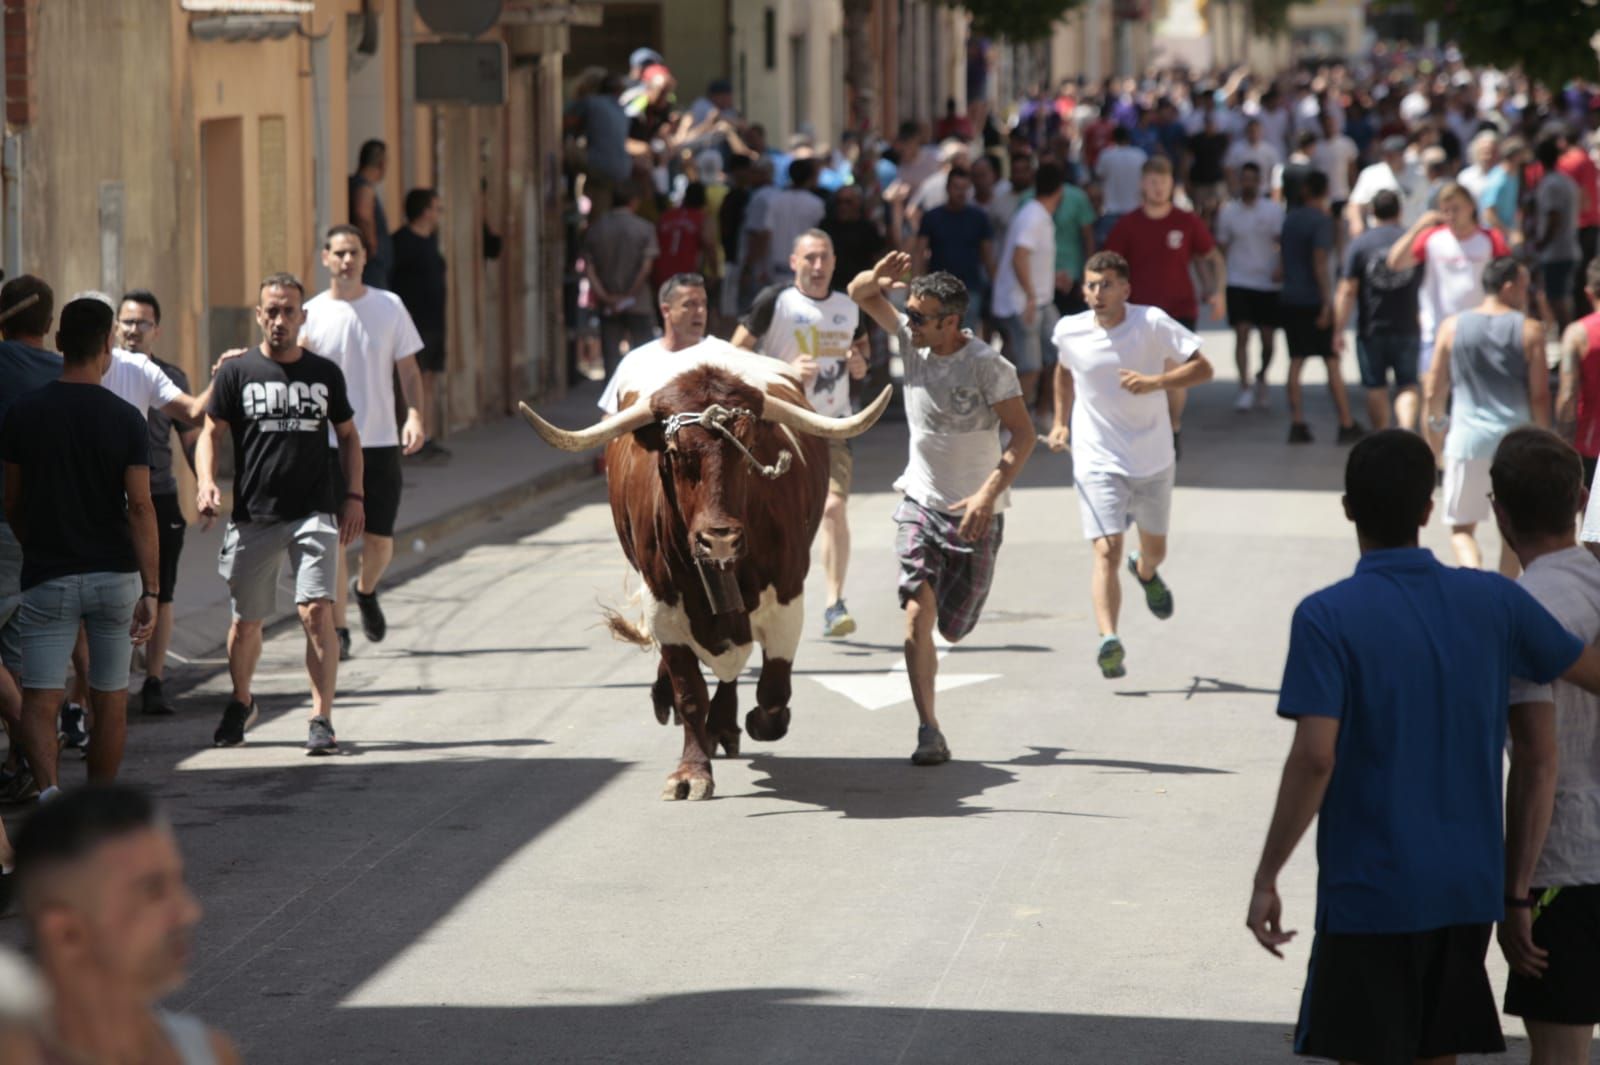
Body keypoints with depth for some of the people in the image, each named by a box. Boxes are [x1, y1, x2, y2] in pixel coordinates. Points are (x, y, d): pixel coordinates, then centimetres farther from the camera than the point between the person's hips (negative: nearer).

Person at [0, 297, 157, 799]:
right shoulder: (126, 419, -8)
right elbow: (140, 506, -13)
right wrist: (150, 591, -13)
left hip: (48, 578, 0)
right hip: (114, 574, 1)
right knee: (109, 701, 14)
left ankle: (49, 790, -27)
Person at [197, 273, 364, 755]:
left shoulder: (325, 373, 8)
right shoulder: (237, 372, 2)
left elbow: (348, 436, 18)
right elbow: (211, 433, 3)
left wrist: (354, 496, 8)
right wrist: (206, 482, -15)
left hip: (315, 514, 0)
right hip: (253, 516, 0)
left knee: (317, 611, -15)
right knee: (246, 620, 10)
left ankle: (321, 719, -13)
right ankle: (240, 704, 35)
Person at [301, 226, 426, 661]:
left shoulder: (389, 307, 4)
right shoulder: (311, 314, 1)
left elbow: (409, 370, 6)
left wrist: (415, 415, -8)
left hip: (381, 442, 1)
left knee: (380, 543, 4)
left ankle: (366, 591, 36)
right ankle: (336, 630, 3)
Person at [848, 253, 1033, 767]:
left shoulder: (987, 366, -17)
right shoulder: (912, 339, -4)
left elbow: (1023, 435, -15)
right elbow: (859, 294, 5)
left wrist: (989, 494, -26)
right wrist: (878, 279, -20)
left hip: (975, 513, -3)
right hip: (920, 503, 3)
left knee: (952, 628, 8)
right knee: (917, 615, -14)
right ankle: (929, 730, -11)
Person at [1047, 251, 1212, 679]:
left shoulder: (1153, 324, -13)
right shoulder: (1069, 332, -5)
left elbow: (1203, 368, -14)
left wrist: (1155, 382, -28)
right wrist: (1061, 422, 12)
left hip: (1152, 458, 1)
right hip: (1098, 461, -1)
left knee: (1155, 547, 22)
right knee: (1107, 552, -18)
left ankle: (1146, 572, 59)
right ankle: (1108, 640, -27)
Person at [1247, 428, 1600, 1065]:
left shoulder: (1327, 619, -11)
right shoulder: (1494, 604, 2)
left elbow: (1314, 759, -19)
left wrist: (1265, 879, -11)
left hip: (1370, 896, -5)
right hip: (1468, 892, 5)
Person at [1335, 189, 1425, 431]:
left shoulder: (1359, 245, -6)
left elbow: (1347, 292, -9)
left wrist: (1339, 330, -5)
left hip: (1372, 330, -1)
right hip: (1408, 329, 1)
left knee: (1376, 389, 10)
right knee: (1407, 386, 4)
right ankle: (1407, 428, -20)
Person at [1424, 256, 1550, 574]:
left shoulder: (1453, 327, 0)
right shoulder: (1530, 330, -5)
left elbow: (1433, 392, 5)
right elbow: (1540, 397, -6)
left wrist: (1436, 423, 24)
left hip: (1467, 440, 0)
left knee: (1462, 527, 8)